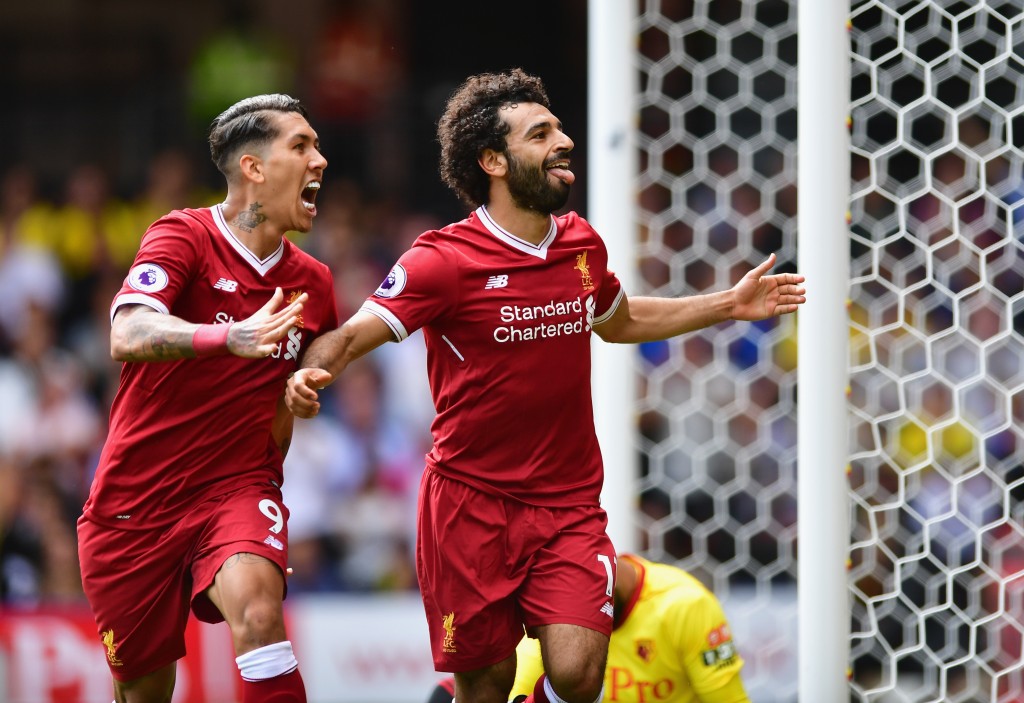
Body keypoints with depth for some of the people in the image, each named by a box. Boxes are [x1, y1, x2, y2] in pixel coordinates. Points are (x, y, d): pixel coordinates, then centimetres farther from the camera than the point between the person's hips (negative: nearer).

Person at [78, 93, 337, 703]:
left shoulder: (312, 283, 6)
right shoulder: (184, 236, -10)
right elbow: (128, 335, -30)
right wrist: (232, 338, -44)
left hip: (239, 488, 2)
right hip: (136, 499, -2)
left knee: (257, 609, -30)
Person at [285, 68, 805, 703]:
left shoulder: (583, 245, 6)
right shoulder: (446, 261, -12)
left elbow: (618, 321, 27)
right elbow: (351, 336, -14)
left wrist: (729, 305, 22)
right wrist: (309, 375, -37)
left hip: (570, 502, 3)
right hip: (473, 503, -3)